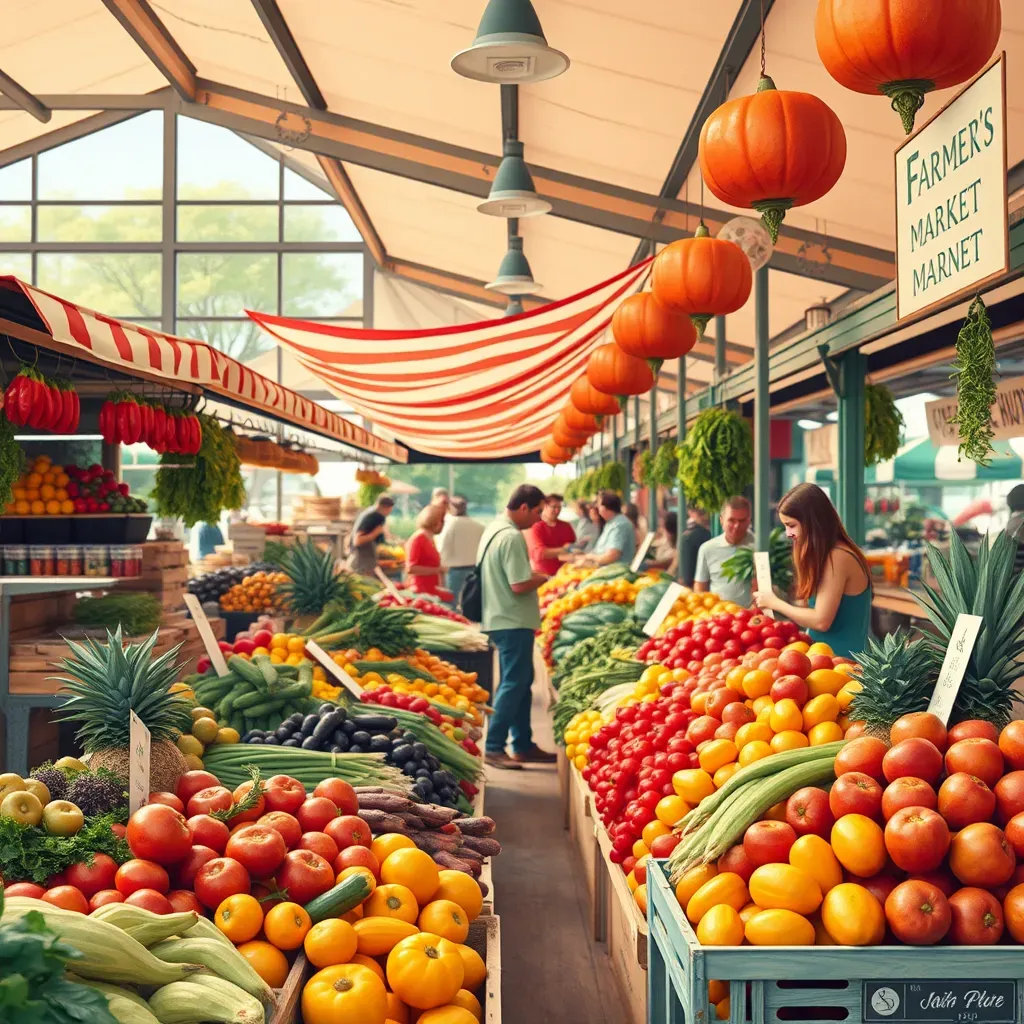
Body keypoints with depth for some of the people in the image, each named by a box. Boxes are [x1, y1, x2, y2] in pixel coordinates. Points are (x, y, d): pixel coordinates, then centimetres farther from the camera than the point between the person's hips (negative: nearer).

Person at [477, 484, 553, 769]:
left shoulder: (493, 529, 13)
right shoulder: (512, 537, -19)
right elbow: (520, 585, -24)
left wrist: (534, 574, 12)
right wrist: (543, 577, -8)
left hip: (500, 619, 11)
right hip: (514, 622, -11)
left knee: (520, 682, 16)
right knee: (514, 684, -6)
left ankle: (523, 745, 23)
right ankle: (493, 748, -4)